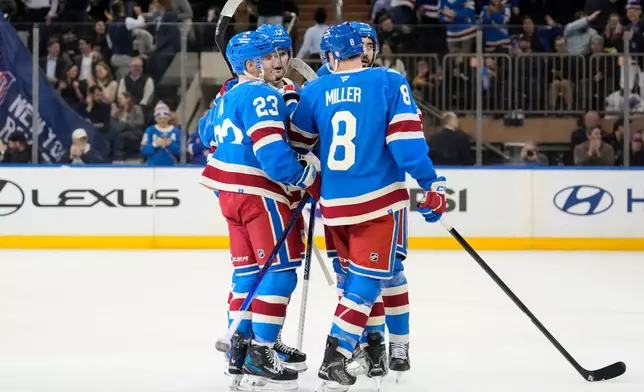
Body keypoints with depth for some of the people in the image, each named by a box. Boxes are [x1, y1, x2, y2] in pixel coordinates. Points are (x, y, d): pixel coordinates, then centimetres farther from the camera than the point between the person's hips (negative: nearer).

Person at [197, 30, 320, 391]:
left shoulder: (229, 95, 14)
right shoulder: (261, 95, -16)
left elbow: (209, 132, 28)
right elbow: (272, 152, -24)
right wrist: (311, 181, -16)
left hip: (231, 190, 10)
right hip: (259, 191, -10)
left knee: (249, 268, 14)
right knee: (282, 268, -7)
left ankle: (239, 351, 17)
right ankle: (260, 354, -10)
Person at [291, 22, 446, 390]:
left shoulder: (314, 91, 5)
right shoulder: (390, 82, -7)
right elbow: (406, 139, -13)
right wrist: (432, 184, -7)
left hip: (334, 203, 4)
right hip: (379, 200, -4)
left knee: (357, 274, 21)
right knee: (369, 277, -1)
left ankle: (371, 346, 27)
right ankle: (336, 357, -12)